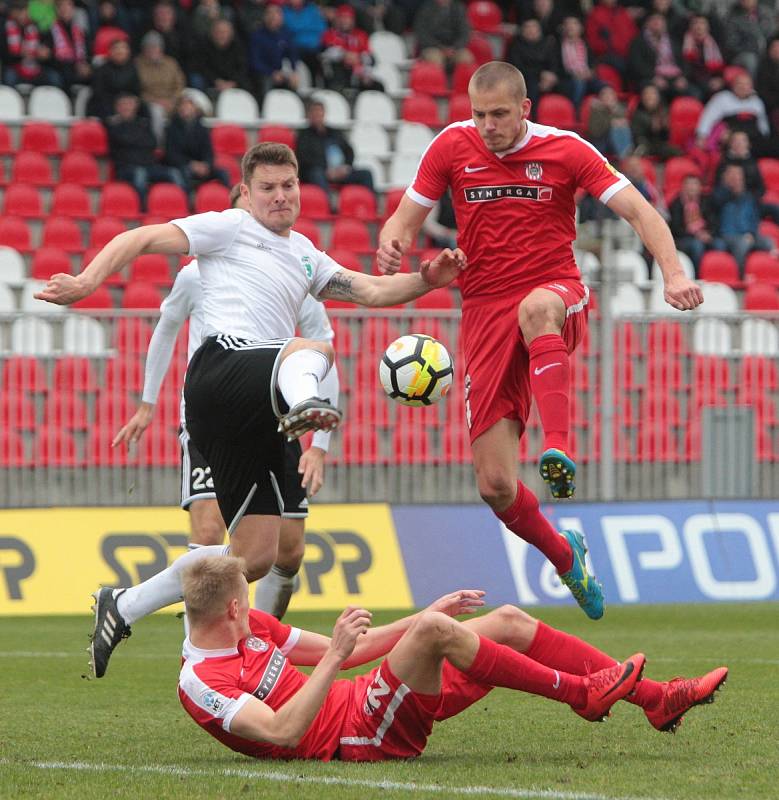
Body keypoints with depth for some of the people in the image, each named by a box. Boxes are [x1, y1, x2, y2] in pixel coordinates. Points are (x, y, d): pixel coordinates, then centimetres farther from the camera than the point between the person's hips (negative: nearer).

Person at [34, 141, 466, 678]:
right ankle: (300, 399, -75)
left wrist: (426, 280, 7)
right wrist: (86, 282, -14)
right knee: (313, 350, -37)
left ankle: (123, 608, 13)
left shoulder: (304, 255, 30)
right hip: (224, 366, -7)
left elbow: (372, 291, 27)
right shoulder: (230, 228, 10)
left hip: (252, 421, 7)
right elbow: (140, 239, 3)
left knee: (256, 554, 2)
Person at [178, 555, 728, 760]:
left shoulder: (250, 627, 12)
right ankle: (581, 693, -16)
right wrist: (335, 657, -33)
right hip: (359, 733, -10)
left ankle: (657, 698, 7)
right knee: (434, 630, -30)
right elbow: (282, 732, -30)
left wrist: (429, 615, 13)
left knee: (509, 622, 5)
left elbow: (344, 651, 18)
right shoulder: (201, 682, -16)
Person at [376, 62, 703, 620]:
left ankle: (559, 448, -53)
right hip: (486, 312, 2)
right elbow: (407, 218, 9)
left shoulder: (566, 150, -2)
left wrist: (673, 271, -23)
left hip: (557, 295, -2)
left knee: (536, 308, -44)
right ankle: (564, 556, 24)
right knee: (495, 485, -6)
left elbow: (638, 210, -6)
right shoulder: (453, 146, 3)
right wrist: (391, 247, -16)